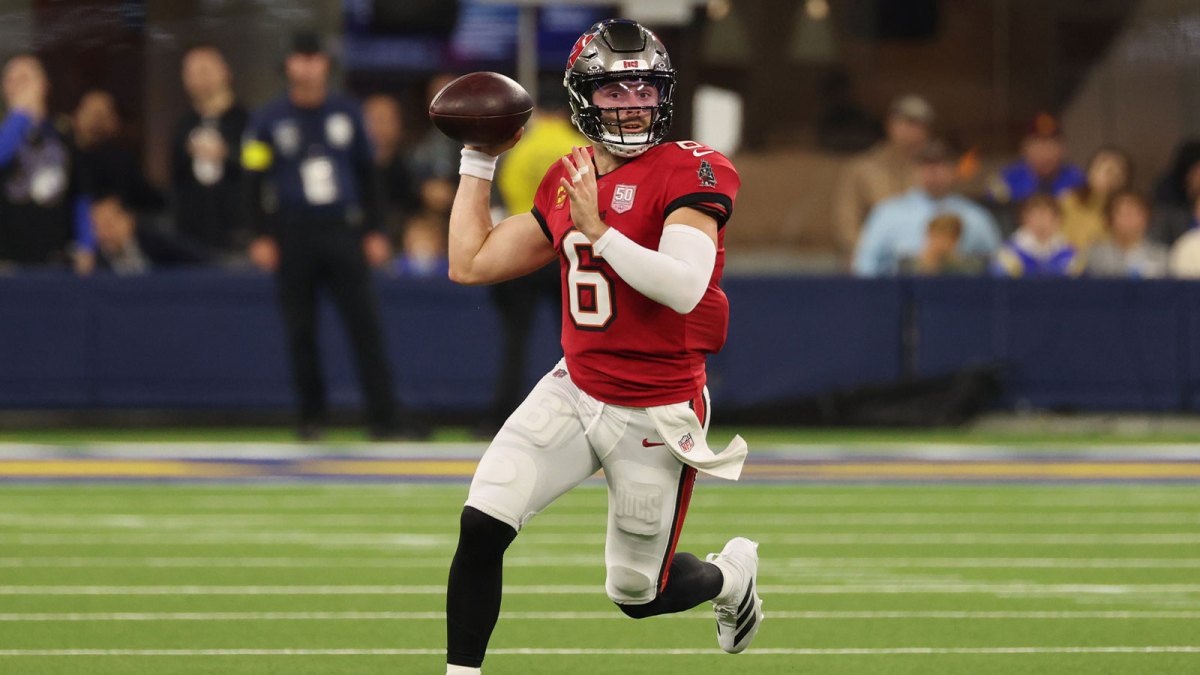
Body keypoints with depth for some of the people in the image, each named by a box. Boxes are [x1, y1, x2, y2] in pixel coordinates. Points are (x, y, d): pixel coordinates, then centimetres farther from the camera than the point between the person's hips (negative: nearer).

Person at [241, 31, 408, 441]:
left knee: (366, 325, -7)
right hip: (293, 235, -1)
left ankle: (382, 419, -8)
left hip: (343, 234, 1)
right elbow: (254, 180, 3)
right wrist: (262, 237, -4)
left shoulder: (347, 114, 8)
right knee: (300, 332, 2)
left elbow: (365, 174, 13)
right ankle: (311, 418, 14)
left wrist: (373, 231, 9)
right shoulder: (269, 120, 1)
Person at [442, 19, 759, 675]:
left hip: (654, 415, -5)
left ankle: (732, 572, 43)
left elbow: (683, 289, -27)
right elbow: (470, 263, 11)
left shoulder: (690, 172, -14)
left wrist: (598, 229, -28)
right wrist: (477, 160, 11)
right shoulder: (566, 182, 6)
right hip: (574, 392, 5)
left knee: (637, 594, 9)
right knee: (481, 525, -15)